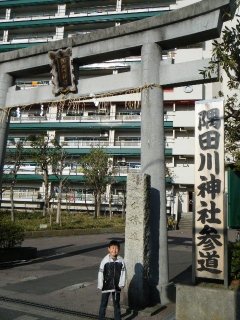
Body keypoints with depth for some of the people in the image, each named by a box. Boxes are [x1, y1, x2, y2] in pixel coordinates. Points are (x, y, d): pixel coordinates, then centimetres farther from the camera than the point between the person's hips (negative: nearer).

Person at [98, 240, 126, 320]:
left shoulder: (121, 260, -7)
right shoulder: (105, 260, -13)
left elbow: (123, 273, -1)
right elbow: (100, 273, -8)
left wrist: (122, 284, -7)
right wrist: (100, 285, -7)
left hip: (116, 286, 2)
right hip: (106, 286, -1)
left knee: (116, 304, 15)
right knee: (103, 304, 9)